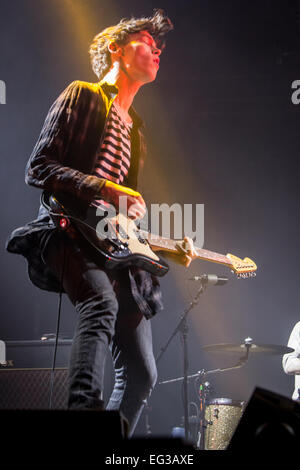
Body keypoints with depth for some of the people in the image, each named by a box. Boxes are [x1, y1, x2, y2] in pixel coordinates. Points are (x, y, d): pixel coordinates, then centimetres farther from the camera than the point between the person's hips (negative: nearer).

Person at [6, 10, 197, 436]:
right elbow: (39, 168, -6)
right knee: (102, 304, -39)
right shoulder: (83, 96, 5)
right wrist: (108, 188, -16)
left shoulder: (135, 126, 27)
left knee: (142, 372, 0)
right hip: (69, 230, -8)